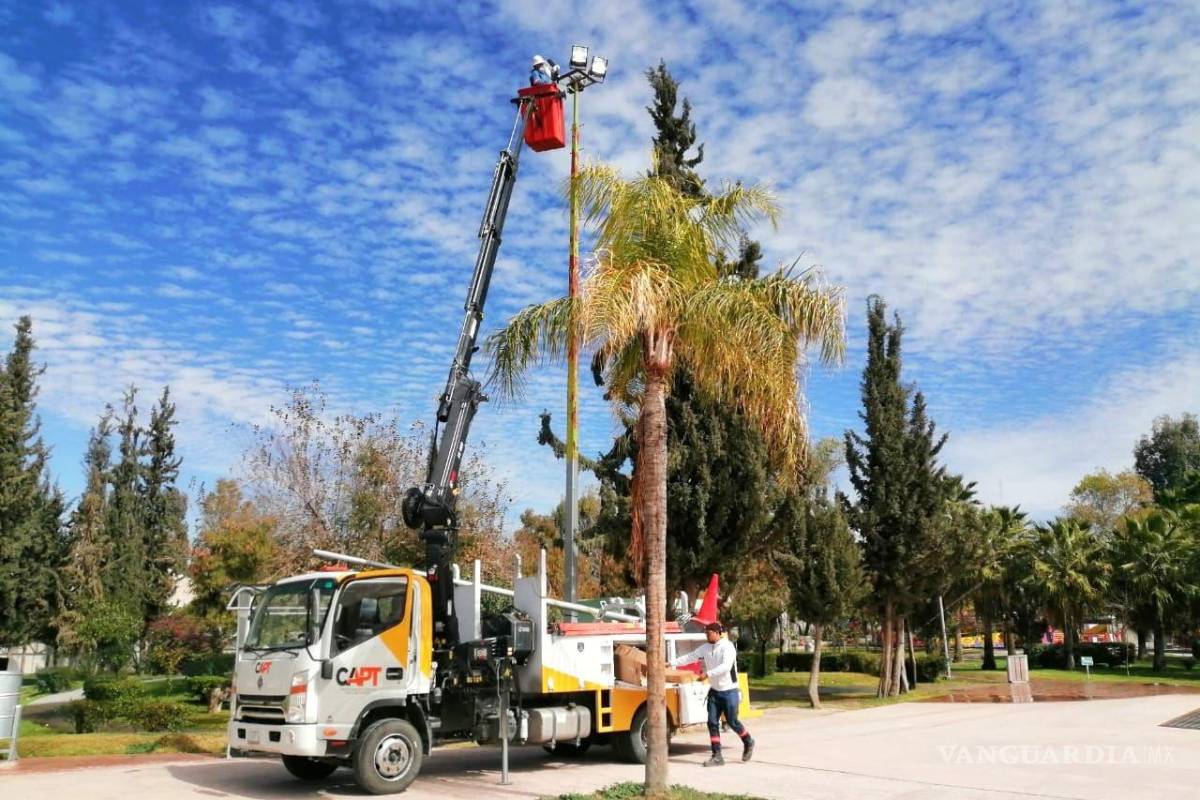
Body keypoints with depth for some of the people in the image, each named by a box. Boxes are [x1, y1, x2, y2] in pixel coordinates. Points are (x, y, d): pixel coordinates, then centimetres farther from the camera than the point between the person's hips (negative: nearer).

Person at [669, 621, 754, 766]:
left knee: (732, 722, 1)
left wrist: (708, 673, -35)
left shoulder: (727, 646, -16)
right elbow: (689, 657, 7)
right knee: (712, 722, 0)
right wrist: (671, 663, 1)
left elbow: (726, 666, -29)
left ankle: (748, 742, 28)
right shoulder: (705, 648, 4)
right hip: (714, 691, 6)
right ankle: (717, 756, 6)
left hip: (729, 691, -6)